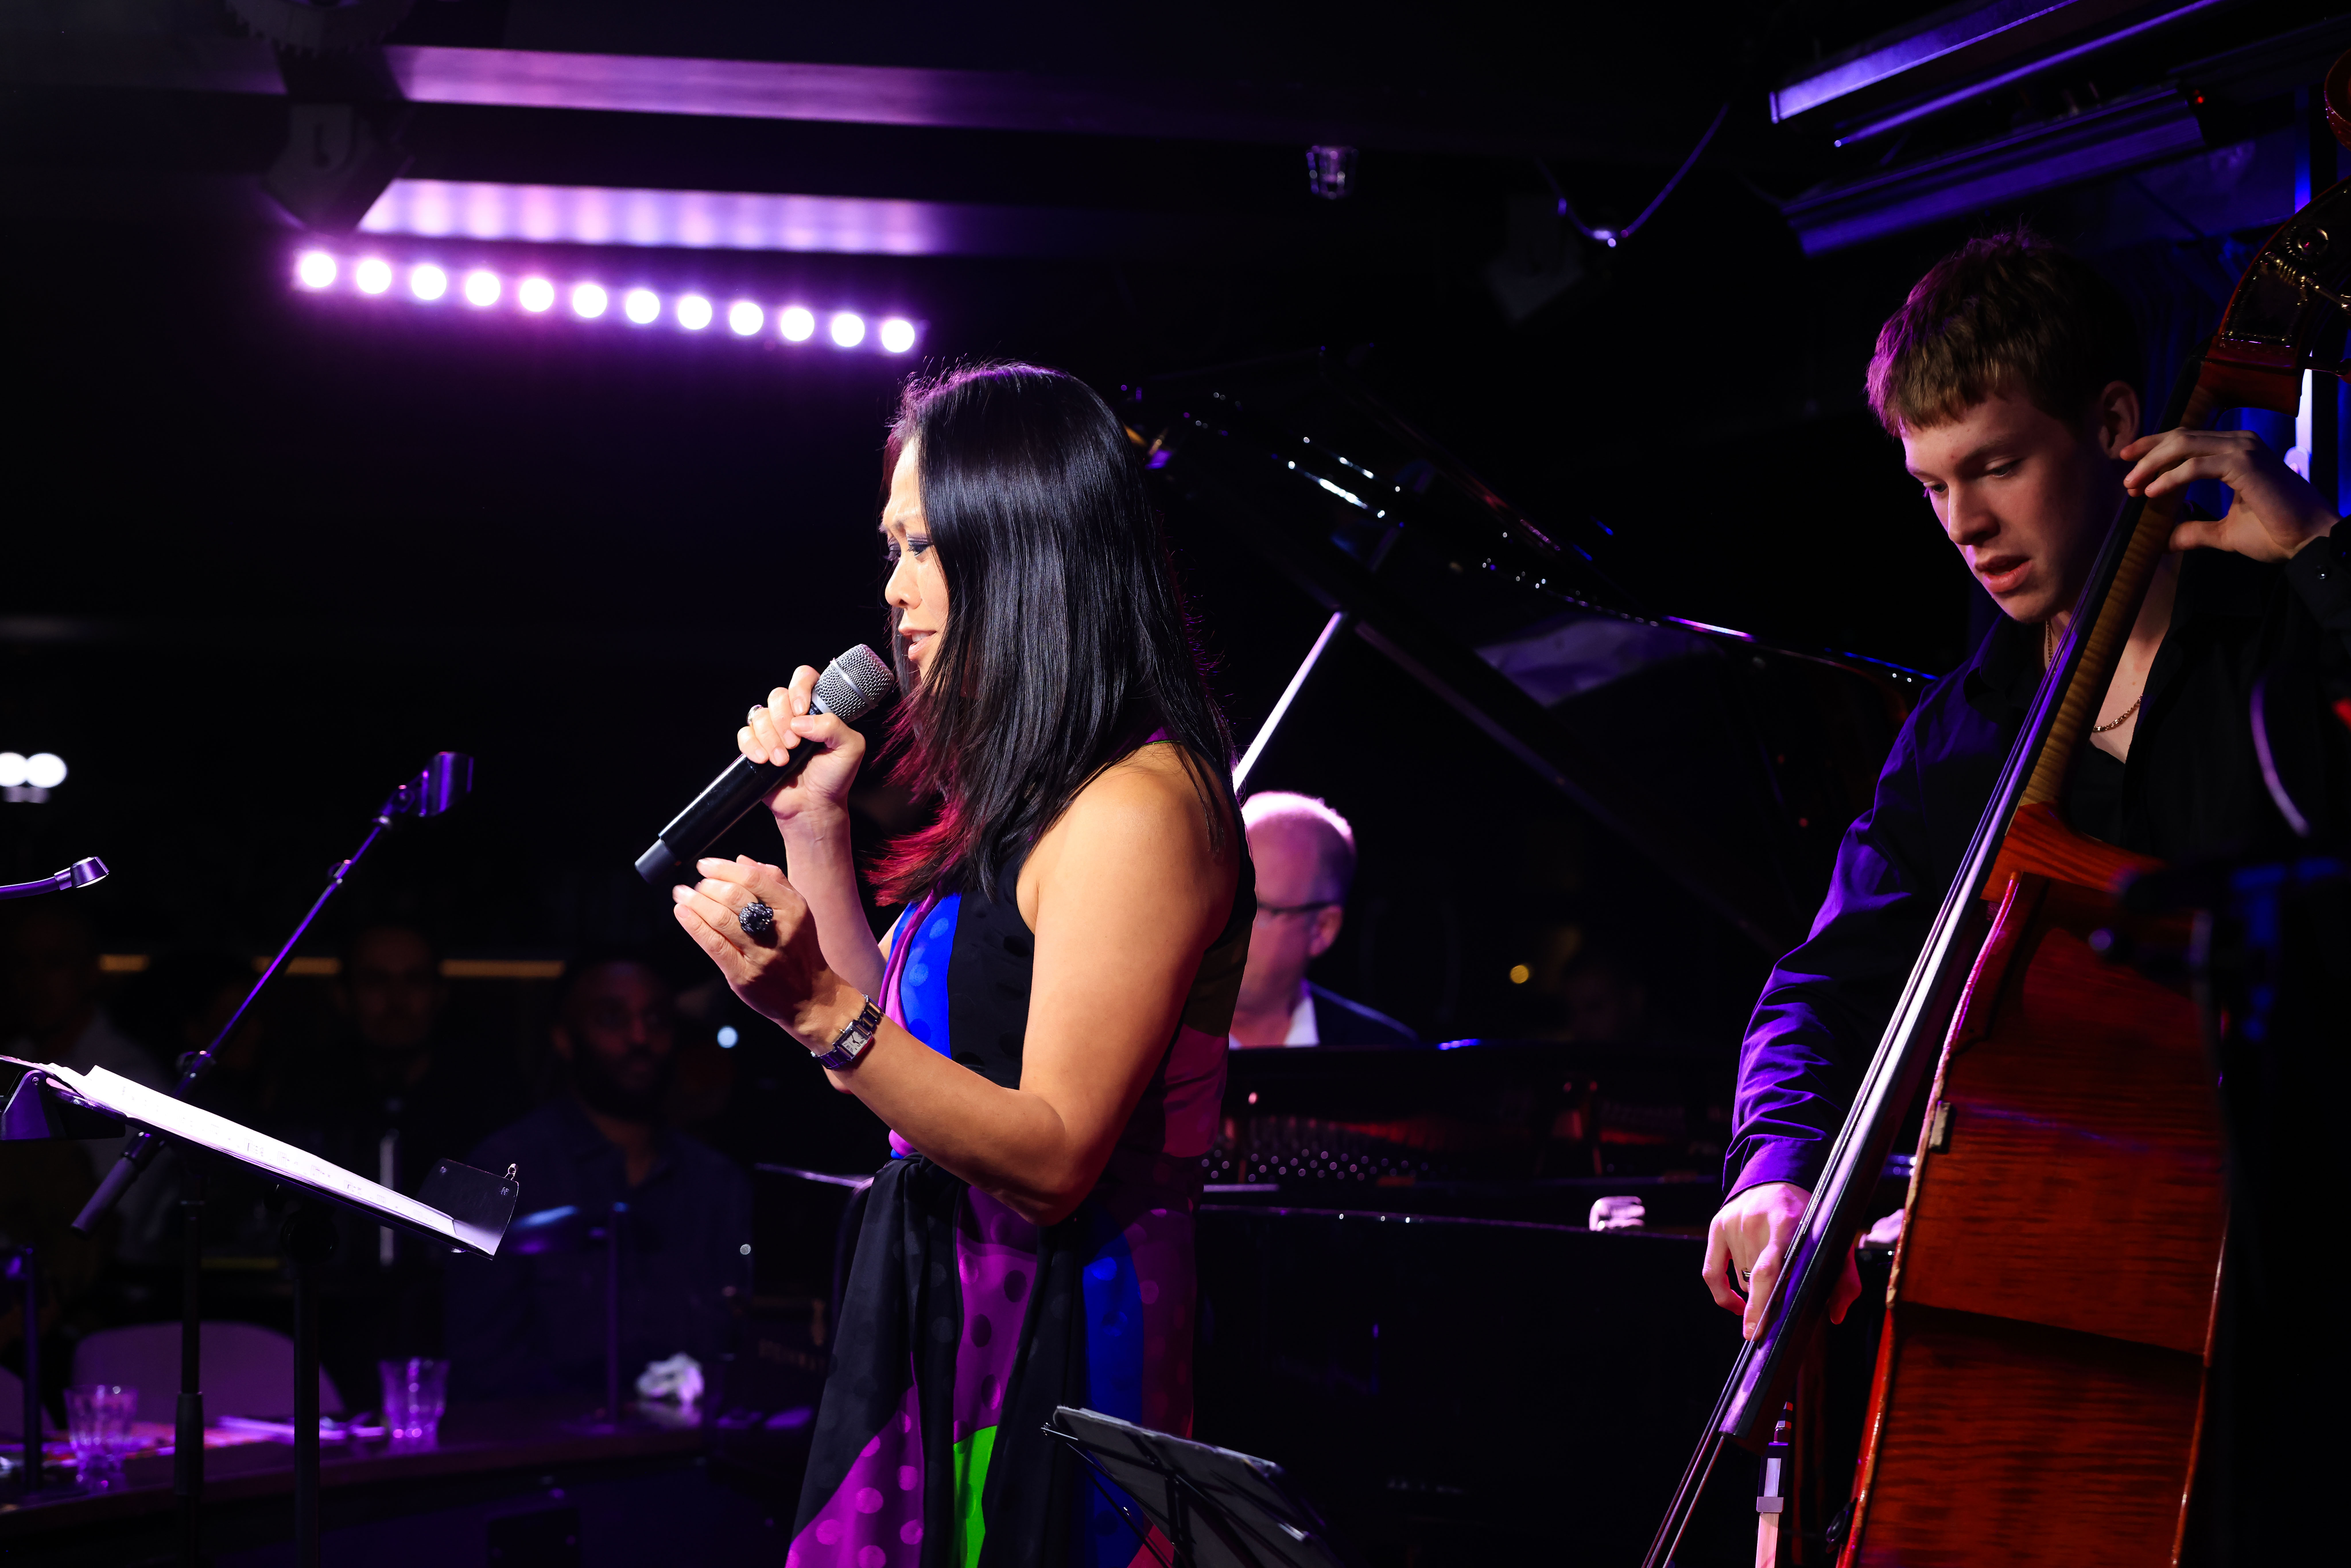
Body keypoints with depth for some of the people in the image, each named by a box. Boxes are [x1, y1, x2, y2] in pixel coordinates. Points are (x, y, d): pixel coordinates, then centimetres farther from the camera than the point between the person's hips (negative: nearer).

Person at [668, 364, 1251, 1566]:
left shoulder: (1140, 804, -16)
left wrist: (819, 1009, -29)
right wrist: (814, 823, 14)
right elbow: (908, 1059, 19)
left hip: (1048, 1353, -9)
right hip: (942, 1331, 9)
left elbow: (1054, 1161, -21)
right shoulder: (1027, 792, 16)